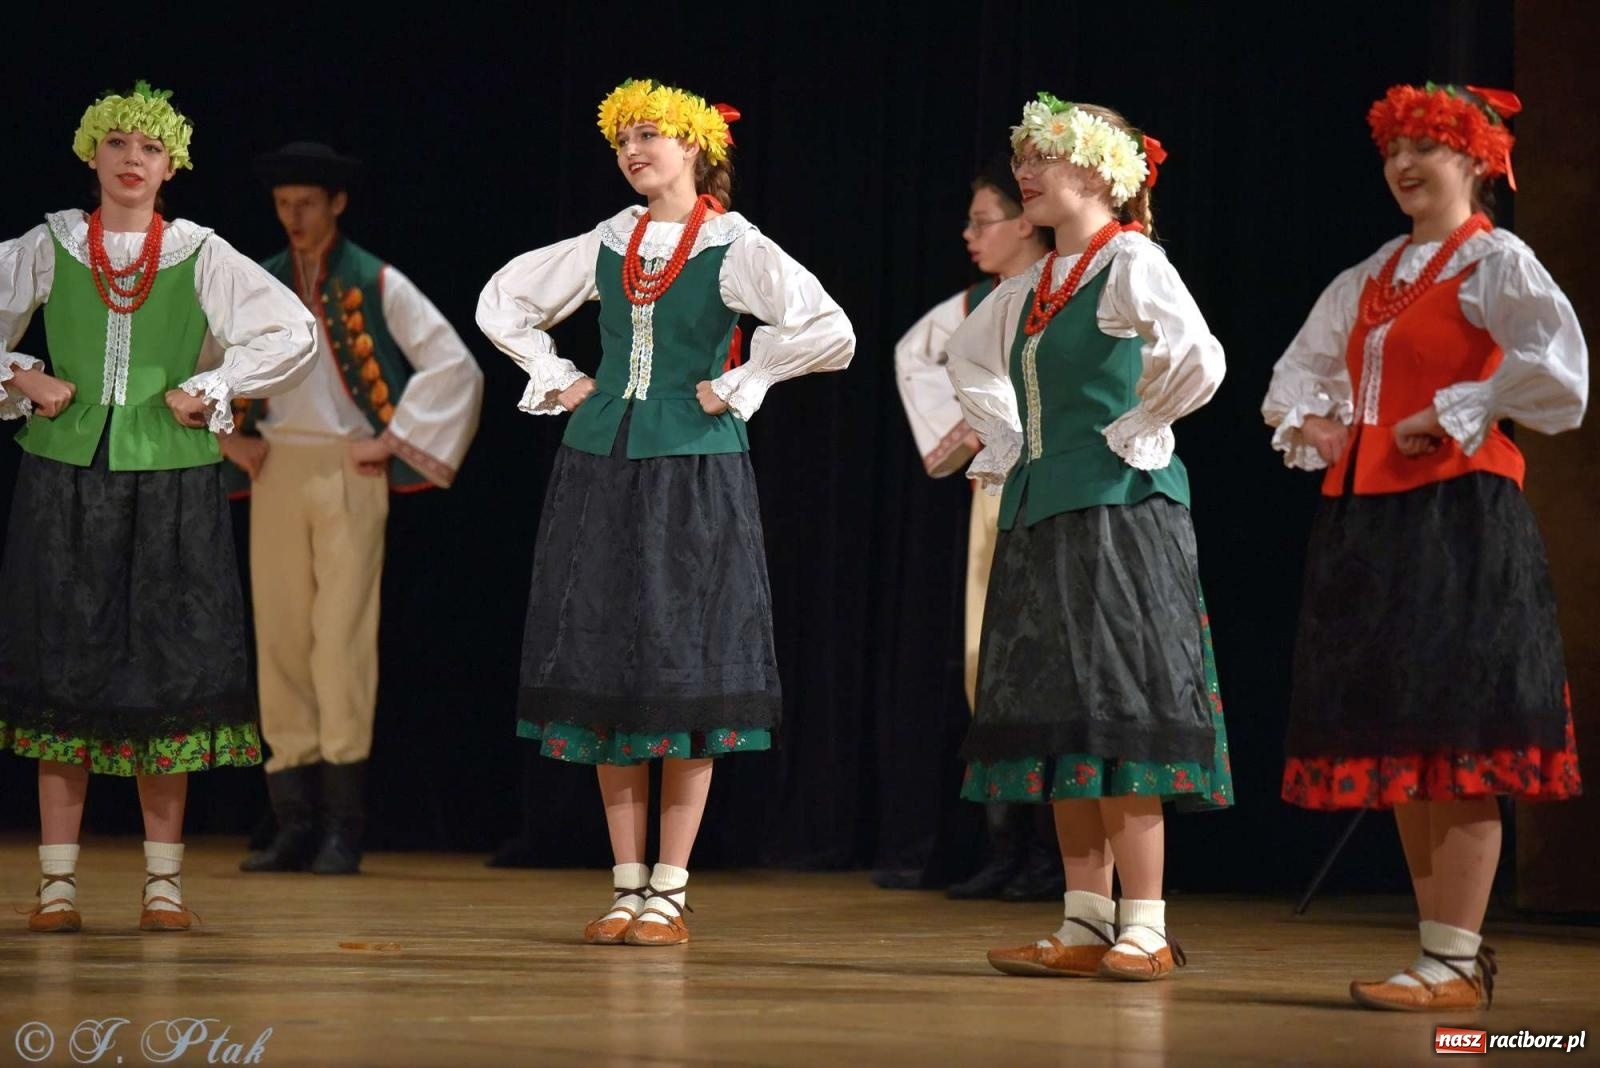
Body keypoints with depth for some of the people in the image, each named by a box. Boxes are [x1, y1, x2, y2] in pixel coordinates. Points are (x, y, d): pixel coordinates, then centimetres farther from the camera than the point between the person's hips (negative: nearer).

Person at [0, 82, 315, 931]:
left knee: (168, 671, 0)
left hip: (171, 487, -1)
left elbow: (292, 333, -1)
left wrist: (209, 393, -5)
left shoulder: (199, 256, 2)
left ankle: (163, 881, 7)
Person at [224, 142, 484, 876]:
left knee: (342, 640, -10)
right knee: (280, 641, 2)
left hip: (349, 474, -4)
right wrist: (230, 438, 10)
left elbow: (455, 367, -4)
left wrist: (396, 441, -6)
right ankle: (294, 823, 6)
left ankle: (343, 825, -10)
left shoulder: (377, 286, 0)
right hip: (276, 474, 4)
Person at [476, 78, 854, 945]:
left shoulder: (735, 248, -4)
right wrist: (555, 377, 11)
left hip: (694, 474, -5)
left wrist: (736, 385, -10)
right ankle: (627, 887, 9)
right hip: (600, 468, 5)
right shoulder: (605, 245, 10)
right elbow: (502, 300, 23)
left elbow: (829, 334, -15)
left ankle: (669, 894, 1)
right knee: (605, 673, 3)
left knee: (686, 677, -4)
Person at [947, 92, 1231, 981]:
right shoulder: (1032, 286, 15)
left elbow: (1199, 362, -24)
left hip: (1117, 506, -8)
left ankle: (1143, 931, -6)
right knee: (1060, 725, 7)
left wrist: (1134, 432, -11)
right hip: (1039, 509, 9)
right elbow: (968, 357, 33)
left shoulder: (1130, 265, -9)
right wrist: (1009, 445, 21)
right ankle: (1086, 925, 11)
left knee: (1118, 720, -9)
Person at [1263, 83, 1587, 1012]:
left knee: (1455, 741, -8)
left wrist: (1452, 417, -14)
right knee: (1400, 745, 9)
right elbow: (1300, 371, 29)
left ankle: (1454, 962, -7)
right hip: (1367, 514, 8)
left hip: (1456, 514, -8)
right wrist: (1311, 427, 8)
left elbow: (1554, 369, -20)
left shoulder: (1494, 261, -5)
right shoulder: (1371, 279, 17)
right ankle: (1453, 947, 16)